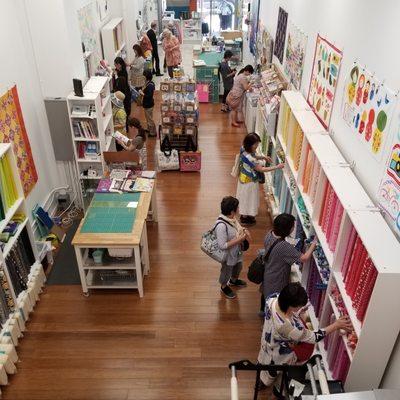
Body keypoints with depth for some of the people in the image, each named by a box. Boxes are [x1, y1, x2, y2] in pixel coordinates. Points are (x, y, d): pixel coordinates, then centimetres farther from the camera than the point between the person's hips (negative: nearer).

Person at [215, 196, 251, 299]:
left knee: (238, 267, 33)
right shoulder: (221, 225, -38)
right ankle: (224, 287, 51)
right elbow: (222, 245, -34)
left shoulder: (231, 218, -13)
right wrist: (238, 240, -31)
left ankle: (234, 280, 63)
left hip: (237, 251, 8)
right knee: (227, 271, 21)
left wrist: (244, 231, -12)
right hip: (228, 255, -8)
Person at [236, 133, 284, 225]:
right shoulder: (248, 157, -38)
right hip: (249, 181, -9)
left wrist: (262, 157, -1)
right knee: (247, 198, 13)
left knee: (245, 198, 28)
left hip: (244, 179, 9)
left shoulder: (244, 150, -10)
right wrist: (277, 167, -29)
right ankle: (245, 218, 35)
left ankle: (244, 214, 49)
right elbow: (261, 169, -31)